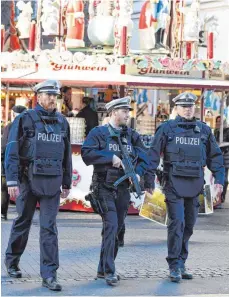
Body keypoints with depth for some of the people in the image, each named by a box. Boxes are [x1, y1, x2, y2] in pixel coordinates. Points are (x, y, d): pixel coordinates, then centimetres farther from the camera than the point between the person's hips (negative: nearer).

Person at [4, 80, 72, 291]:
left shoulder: (62, 122, 9)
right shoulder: (25, 120, -4)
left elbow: (66, 154, 16)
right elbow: (12, 152, -8)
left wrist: (67, 183, 16)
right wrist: (12, 181, -15)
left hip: (52, 182, 3)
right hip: (29, 179, -3)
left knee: (49, 228, -3)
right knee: (22, 222, 10)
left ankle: (49, 275, -5)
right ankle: (12, 261, 32)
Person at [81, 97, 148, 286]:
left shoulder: (132, 135, 10)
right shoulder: (99, 133, -5)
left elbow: (144, 158, 10)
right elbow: (87, 154, -17)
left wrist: (138, 173, -10)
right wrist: (111, 157, -19)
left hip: (123, 189, 6)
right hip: (104, 187, -6)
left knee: (117, 229, 11)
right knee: (111, 226, -17)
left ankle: (103, 269, 24)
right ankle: (109, 272, -16)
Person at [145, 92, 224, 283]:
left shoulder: (204, 130, 12)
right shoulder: (167, 129, 1)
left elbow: (214, 156, 15)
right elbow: (154, 154, 0)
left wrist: (219, 178, 5)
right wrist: (149, 180, -6)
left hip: (195, 183, 4)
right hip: (174, 182, -4)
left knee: (189, 225, 8)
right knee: (177, 222, -11)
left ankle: (181, 263, 18)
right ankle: (175, 266, -7)